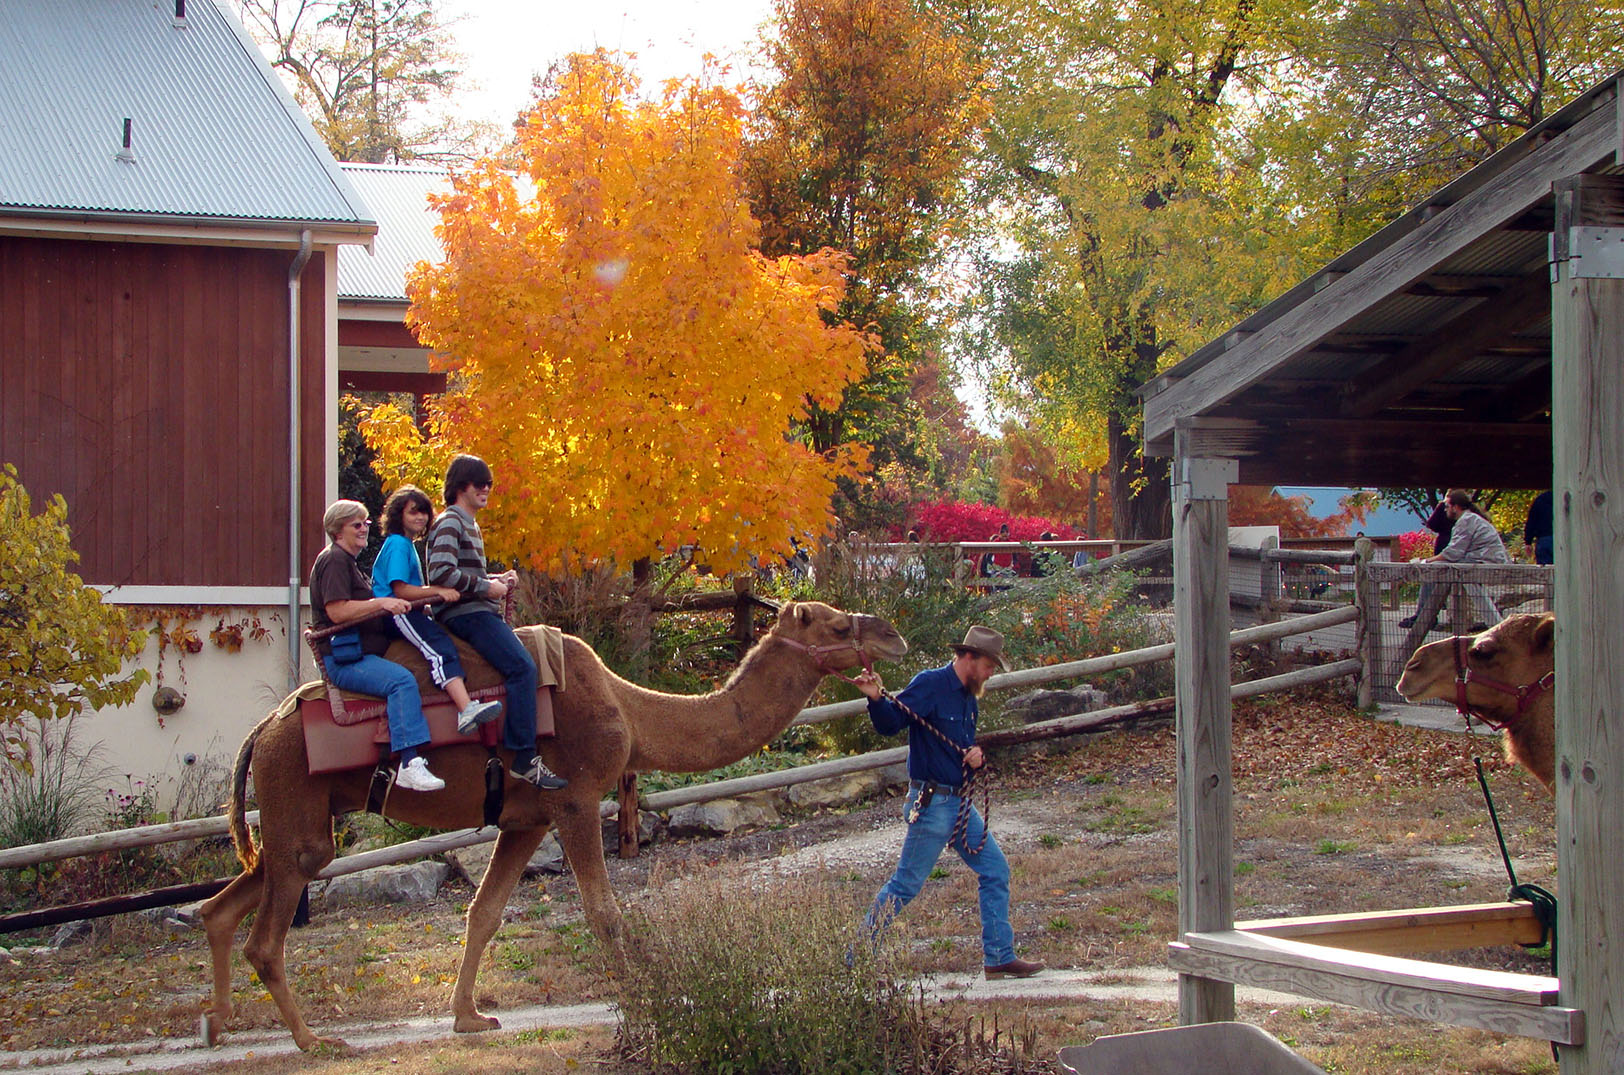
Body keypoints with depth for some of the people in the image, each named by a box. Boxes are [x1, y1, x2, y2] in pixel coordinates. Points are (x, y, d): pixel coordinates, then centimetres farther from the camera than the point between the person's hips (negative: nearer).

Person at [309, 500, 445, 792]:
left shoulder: (348, 562, 25)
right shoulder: (334, 560, -9)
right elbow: (337, 612, -21)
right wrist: (382, 603, -23)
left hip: (360, 654, 11)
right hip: (342, 658, -11)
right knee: (401, 680, -29)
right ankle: (409, 765, -39)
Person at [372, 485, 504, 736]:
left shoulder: (407, 544, 26)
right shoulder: (397, 545, -6)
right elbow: (400, 589, -17)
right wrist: (438, 591, -21)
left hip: (409, 612, 12)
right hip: (396, 613, -12)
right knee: (439, 645, -29)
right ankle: (466, 709, -49)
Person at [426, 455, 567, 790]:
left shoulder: (470, 525, 23)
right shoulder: (449, 522, -8)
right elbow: (440, 573, -22)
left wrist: (497, 580, 11)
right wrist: (486, 587, -14)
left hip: (479, 612, 11)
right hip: (465, 613, -11)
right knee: (521, 666, -22)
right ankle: (524, 759, -25)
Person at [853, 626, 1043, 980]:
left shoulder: (968, 699, 15)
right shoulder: (930, 684, -12)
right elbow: (890, 723, -20)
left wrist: (977, 755, 2)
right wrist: (876, 699, -41)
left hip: (960, 802, 9)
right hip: (932, 802, -9)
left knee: (996, 871, 9)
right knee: (906, 884, -5)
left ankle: (999, 958, 15)